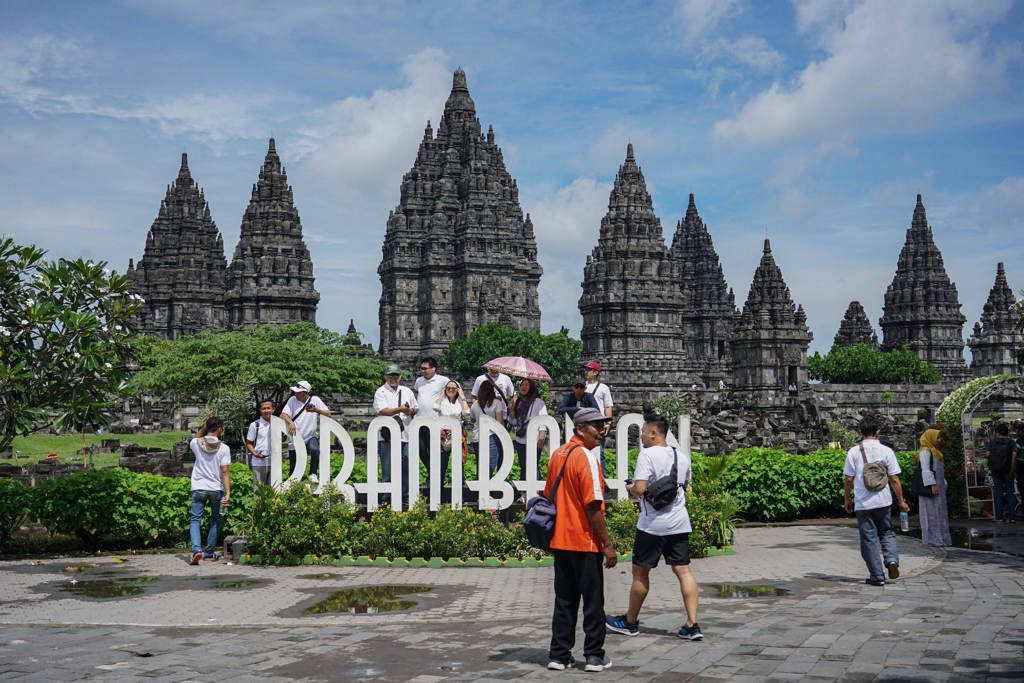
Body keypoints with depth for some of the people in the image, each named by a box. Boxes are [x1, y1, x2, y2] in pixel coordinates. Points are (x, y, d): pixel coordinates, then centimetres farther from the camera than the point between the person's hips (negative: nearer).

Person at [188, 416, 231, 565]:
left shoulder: (196, 444, -2)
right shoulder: (223, 448, -9)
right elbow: (225, 471, -13)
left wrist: (204, 426, 19)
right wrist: (228, 493, -13)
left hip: (199, 488, 1)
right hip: (217, 489, -1)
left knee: (195, 520, 3)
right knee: (215, 521, 16)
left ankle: (196, 550, -18)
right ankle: (209, 553, 20)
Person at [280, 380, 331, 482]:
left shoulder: (315, 400, -1)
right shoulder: (292, 400, 1)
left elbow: (328, 414, -3)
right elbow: (283, 415, -8)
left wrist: (316, 410, -21)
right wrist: (291, 422, -28)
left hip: (310, 437, -1)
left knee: (315, 449, -34)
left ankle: (313, 474, -14)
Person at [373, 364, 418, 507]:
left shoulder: (407, 391, 17)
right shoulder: (380, 392, 1)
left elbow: (416, 408, 23)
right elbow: (382, 411, -13)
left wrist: (410, 411, 0)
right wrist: (400, 409, -23)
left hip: (405, 435, 4)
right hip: (387, 436, -4)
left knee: (406, 467, 5)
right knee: (387, 470, -1)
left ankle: (405, 497, 16)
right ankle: (388, 499, 7)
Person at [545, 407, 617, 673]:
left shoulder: (557, 455, 10)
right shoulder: (586, 457, -15)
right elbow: (593, 506, -19)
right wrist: (608, 543, -14)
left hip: (560, 540, 8)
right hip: (585, 542, -7)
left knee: (564, 600, 12)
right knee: (593, 600, 4)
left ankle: (559, 655, 14)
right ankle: (594, 656, 9)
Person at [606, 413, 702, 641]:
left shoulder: (647, 455, -12)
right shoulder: (682, 457, 10)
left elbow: (640, 489, -19)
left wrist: (630, 488, 1)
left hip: (653, 524, -6)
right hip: (680, 522, 6)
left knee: (640, 571, 7)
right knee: (683, 571, 4)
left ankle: (630, 621, 19)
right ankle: (692, 625, -3)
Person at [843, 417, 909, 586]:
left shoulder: (854, 452, -4)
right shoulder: (886, 451, -2)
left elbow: (848, 479, -4)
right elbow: (894, 479, -1)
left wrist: (846, 499, 9)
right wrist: (901, 501, 8)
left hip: (862, 502, -1)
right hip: (883, 501, 1)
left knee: (868, 538, 6)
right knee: (887, 533, 19)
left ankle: (877, 576, 6)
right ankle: (892, 560, -5)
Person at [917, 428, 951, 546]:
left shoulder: (934, 451, 19)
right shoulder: (925, 451, -12)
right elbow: (925, 470, -19)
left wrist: (943, 483, 20)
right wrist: (932, 485, -24)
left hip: (938, 486, 10)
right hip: (931, 486, -10)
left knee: (940, 512, 11)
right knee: (931, 512, -8)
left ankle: (940, 537, 16)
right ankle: (931, 538, -7)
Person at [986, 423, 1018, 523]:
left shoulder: (992, 442, 0)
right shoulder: (1011, 442, -3)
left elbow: (987, 454, -10)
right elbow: (1014, 455, -15)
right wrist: (1012, 471, -14)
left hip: (995, 470, 1)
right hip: (1007, 470, -1)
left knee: (998, 492, 9)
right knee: (1010, 493, 9)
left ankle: (999, 517, 7)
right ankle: (1012, 517, 4)